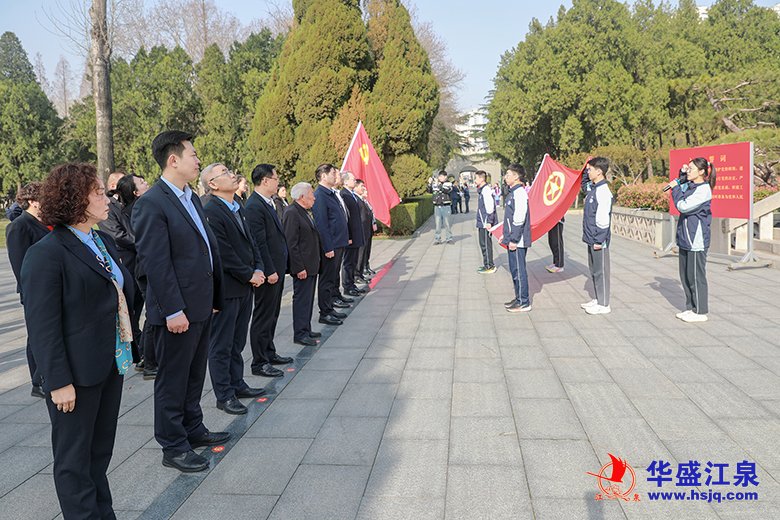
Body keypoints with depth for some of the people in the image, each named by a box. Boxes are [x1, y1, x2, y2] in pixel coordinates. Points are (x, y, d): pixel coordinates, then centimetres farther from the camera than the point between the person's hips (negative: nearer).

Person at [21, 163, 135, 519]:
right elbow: (43, 325, -17)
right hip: (77, 373, -8)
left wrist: (127, 349, 13)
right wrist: (59, 382, -18)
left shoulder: (103, 241, 9)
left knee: (101, 451, 20)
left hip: (111, 365, 8)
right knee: (75, 457, 9)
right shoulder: (46, 253, -15)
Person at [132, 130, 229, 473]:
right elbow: (155, 263, -20)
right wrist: (173, 311, -21)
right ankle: (173, 447, 19)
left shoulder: (192, 197, 12)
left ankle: (193, 429, 37)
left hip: (202, 305, 9)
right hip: (178, 310, -9)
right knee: (172, 380, 6)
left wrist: (214, 296, 14)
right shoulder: (151, 203, -16)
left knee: (194, 375, 21)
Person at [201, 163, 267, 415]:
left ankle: (237, 384, 31)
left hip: (245, 287, 9)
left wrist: (258, 270, 2)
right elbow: (224, 253, -19)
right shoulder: (210, 212, -16)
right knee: (221, 345, 3)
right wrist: (250, 275, -12)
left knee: (237, 342, 19)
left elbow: (250, 242, 16)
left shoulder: (238, 208, 13)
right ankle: (224, 395, 12)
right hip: (226, 288, -8)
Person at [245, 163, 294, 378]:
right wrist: (269, 271, -21)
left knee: (272, 314, 19)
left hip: (276, 269, 10)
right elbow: (259, 243, -21)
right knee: (263, 316, -1)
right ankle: (259, 362, 8)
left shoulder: (268, 203, 13)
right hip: (268, 271, -10)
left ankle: (269, 353, 31)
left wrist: (278, 268, 16)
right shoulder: (254, 206, -18)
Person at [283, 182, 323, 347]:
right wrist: (299, 268, -22)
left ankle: (306, 330, 26)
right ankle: (300, 334, 6)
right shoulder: (291, 213, -17)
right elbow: (291, 243, -21)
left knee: (308, 298, 16)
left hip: (311, 265, 10)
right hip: (303, 266, -10)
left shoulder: (306, 212, 13)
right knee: (301, 299, -2)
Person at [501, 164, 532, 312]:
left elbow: (519, 218, -22)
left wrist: (514, 239, -21)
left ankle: (524, 303, 3)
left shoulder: (519, 192, -16)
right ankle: (519, 298, 26)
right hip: (512, 239, 10)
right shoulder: (512, 192, 15)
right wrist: (506, 236, 21)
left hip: (517, 240, -10)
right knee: (514, 269, 16)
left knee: (519, 270, -4)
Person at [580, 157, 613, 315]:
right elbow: (584, 183, 35)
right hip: (591, 238, 10)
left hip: (598, 240, -10)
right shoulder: (592, 188, 9)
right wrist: (586, 169, 18)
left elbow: (603, 219, -21)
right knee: (594, 270, 16)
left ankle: (603, 305, 6)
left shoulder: (603, 191, -18)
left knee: (601, 271, -2)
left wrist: (599, 240, -21)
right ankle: (598, 299, 27)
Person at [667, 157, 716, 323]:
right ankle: (690, 308, 25)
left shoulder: (703, 190, -15)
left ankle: (700, 312, 8)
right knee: (685, 276, 14)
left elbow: (683, 206, -20)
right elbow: (680, 190, 31)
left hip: (697, 240, -9)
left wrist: (675, 187, -7)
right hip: (685, 240, 9)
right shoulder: (689, 185, 10)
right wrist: (682, 176, 13)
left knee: (696, 277, -1)